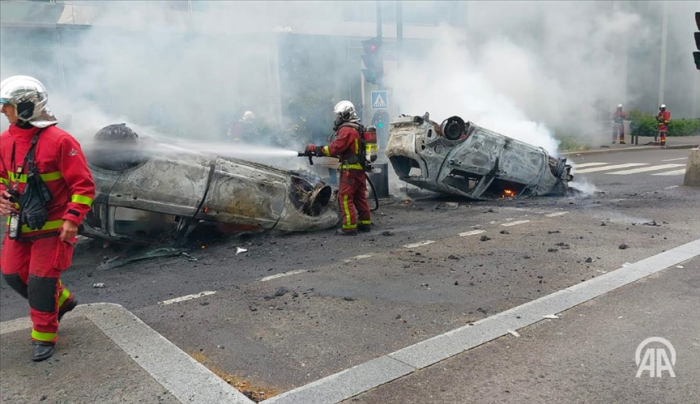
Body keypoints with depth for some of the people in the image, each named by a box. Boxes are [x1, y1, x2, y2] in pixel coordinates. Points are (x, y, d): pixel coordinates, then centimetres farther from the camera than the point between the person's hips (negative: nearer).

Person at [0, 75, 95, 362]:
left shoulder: (60, 141, -19)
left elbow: (84, 185, -17)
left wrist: (72, 220, -23)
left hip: (52, 227, -7)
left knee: (40, 283, -1)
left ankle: (44, 336, 19)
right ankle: (61, 300, 37)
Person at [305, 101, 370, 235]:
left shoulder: (346, 130, -15)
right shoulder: (357, 128, 16)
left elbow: (335, 148, -20)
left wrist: (315, 149, -11)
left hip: (350, 169, -10)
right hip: (359, 168, 10)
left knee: (345, 197, -6)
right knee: (359, 196, 14)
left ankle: (349, 226, -7)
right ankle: (365, 223, 20)